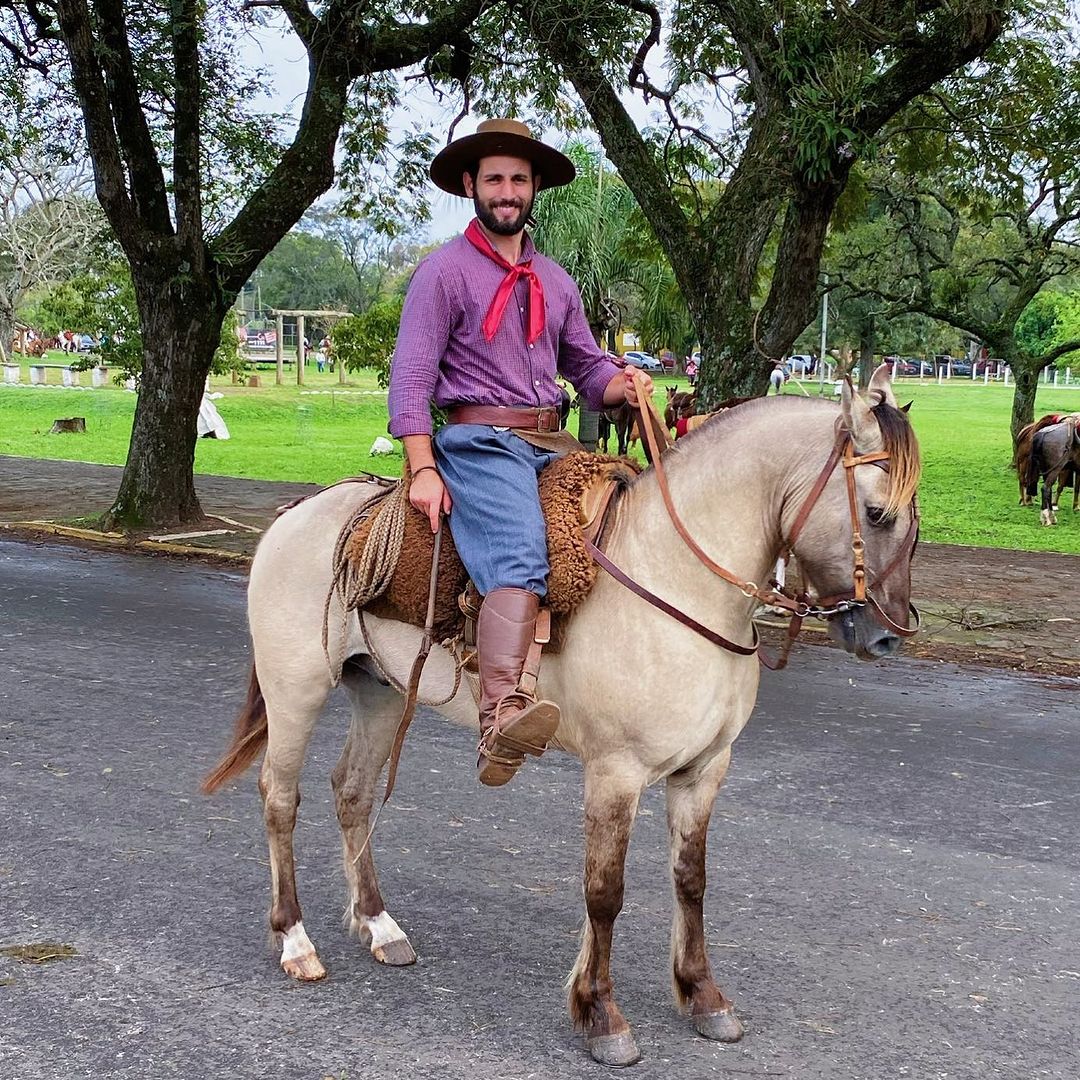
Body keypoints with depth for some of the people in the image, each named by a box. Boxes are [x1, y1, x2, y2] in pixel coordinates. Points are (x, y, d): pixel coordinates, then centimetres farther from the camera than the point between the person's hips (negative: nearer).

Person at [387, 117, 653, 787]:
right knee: (522, 561, -31)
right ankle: (504, 719, -46)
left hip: (552, 441, 7)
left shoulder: (556, 282, 21)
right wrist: (423, 470, -14)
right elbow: (411, 377, -4)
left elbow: (587, 366, 21)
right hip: (479, 439, -7)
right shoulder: (445, 272, 2)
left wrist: (622, 385, -3)